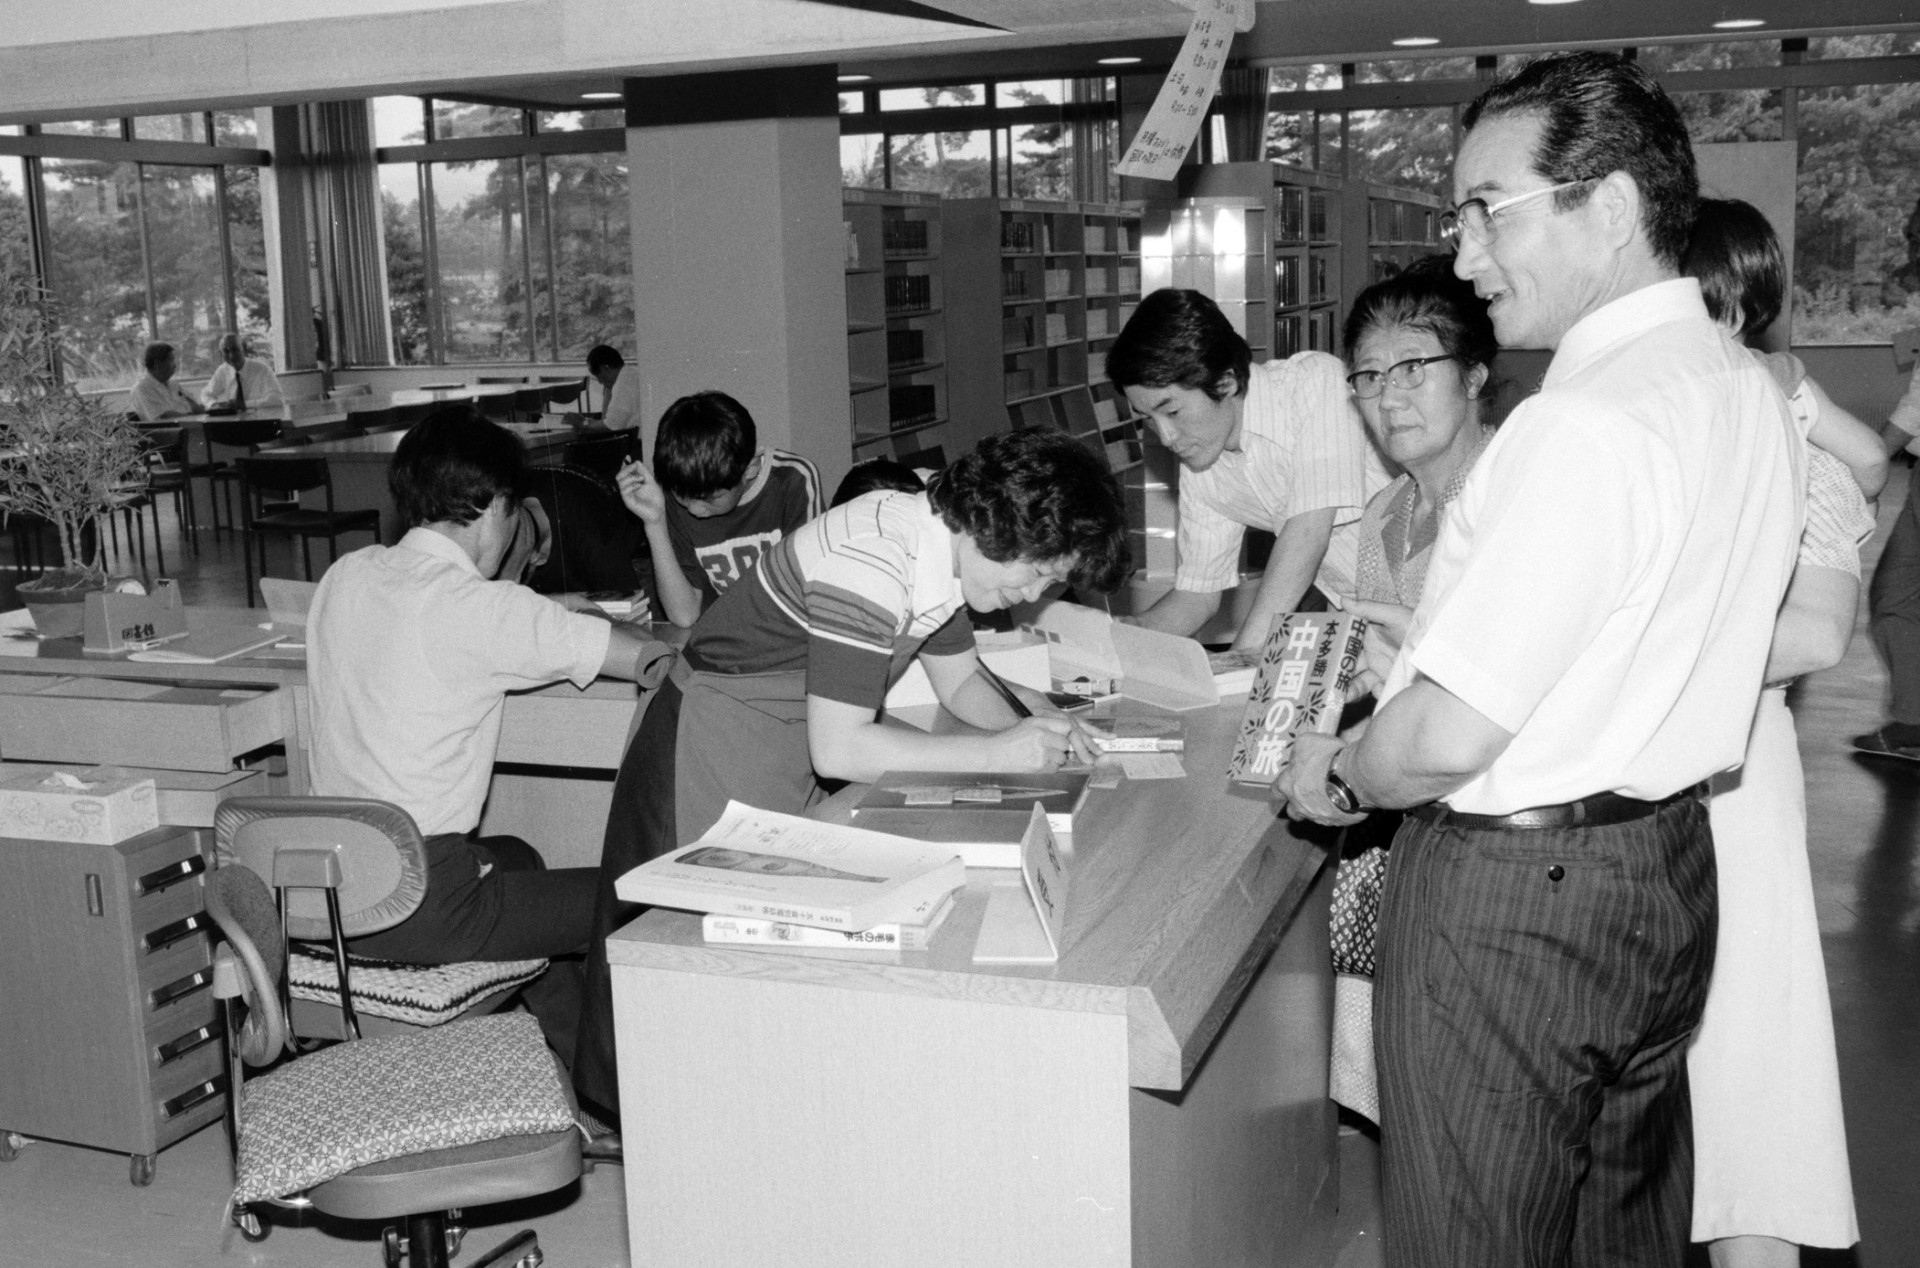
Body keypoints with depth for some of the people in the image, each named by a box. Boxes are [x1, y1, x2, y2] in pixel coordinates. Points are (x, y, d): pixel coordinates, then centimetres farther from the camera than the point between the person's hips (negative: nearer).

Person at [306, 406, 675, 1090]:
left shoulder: (345, 575, 5)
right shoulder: (479, 609, -16)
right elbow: (652, 659, -12)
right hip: (419, 911, -8)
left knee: (516, 857, 32)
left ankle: (563, 1060, 39)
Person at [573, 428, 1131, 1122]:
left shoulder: (943, 545, -3)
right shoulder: (871, 563, -31)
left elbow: (959, 680, 11)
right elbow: (837, 749, -31)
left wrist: (1031, 730, -9)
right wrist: (995, 753, -26)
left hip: (784, 765, 9)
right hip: (710, 756, -9)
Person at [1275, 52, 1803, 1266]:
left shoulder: (1583, 426, -25)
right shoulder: (1749, 391, 4)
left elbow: (1446, 740, -25)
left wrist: (1338, 774, -5)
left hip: (1517, 893, -9)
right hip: (1671, 866, 9)